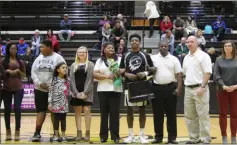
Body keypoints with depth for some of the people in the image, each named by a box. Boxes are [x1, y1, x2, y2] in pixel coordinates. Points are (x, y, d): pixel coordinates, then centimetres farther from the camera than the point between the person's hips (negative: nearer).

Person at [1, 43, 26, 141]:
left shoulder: (20, 62, 6)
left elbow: (24, 75, 9)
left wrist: (18, 71, -9)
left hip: (18, 88, 0)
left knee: (17, 108, -5)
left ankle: (17, 131, 2)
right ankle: (8, 131, 14)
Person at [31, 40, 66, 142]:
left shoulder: (58, 58, -6)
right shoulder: (39, 58, 9)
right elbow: (33, 72, 8)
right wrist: (39, 83, -8)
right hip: (39, 89, 4)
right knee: (41, 110, 3)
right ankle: (37, 133, 5)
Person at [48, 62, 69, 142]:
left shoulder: (67, 80, 6)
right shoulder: (54, 80, -4)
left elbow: (69, 91, 11)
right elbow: (50, 91, -4)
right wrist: (50, 102, -8)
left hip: (64, 103, 2)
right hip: (56, 103, -2)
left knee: (63, 119, 7)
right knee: (56, 119, 3)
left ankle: (63, 135, 14)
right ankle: (56, 135, 11)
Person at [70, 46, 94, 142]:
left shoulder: (90, 65, 5)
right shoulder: (73, 65, 12)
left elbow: (90, 79, -3)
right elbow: (72, 80, 5)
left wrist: (85, 93, -12)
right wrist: (76, 93, -7)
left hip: (87, 92, -3)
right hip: (76, 93, 3)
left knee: (87, 110, -7)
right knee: (77, 112, 2)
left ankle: (87, 133, -3)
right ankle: (79, 133, 5)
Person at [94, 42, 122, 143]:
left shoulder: (119, 59, 8)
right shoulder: (100, 61, 8)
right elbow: (95, 74, 0)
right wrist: (106, 76, -14)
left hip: (115, 90, 0)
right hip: (103, 90, 1)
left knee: (114, 113, -1)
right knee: (104, 113, 4)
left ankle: (115, 136, 4)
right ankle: (103, 136, 10)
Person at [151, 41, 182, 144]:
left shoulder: (174, 59, 4)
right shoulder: (153, 58, 5)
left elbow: (179, 74, 1)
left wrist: (179, 88, -7)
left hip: (171, 88, 0)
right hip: (157, 88, 0)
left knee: (171, 114, 3)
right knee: (157, 114, 5)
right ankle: (158, 136, 13)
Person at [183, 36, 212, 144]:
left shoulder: (203, 56, -6)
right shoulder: (186, 58, 16)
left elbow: (208, 73, -12)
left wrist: (202, 87, -18)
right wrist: (186, 83, 11)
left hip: (199, 89, -7)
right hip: (188, 89, 7)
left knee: (203, 115, -4)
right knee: (190, 116, 10)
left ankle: (205, 139, 1)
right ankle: (194, 138, 20)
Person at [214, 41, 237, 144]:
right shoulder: (219, 60, 3)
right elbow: (216, 75, -3)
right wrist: (223, 86, -15)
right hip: (222, 90, 0)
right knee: (223, 114, 4)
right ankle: (224, 137, 12)